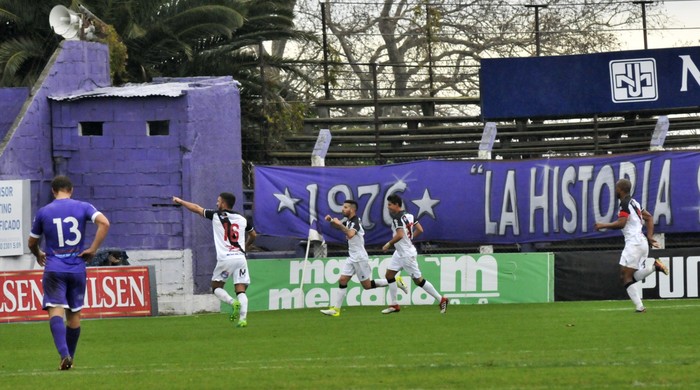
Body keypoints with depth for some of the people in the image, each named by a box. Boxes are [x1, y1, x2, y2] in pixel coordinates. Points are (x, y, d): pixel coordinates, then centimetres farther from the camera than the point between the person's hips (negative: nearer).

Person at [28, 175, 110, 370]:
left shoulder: (43, 212, 3)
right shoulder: (83, 207, 2)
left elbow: (32, 242, 13)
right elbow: (104, 223, -14)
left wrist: (39, 255, 35)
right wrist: (93, 250, -6)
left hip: (53, 268, -2)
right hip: (77, 269, 2)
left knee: (56, 310, -10)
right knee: (74, 314, 14)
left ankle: (64, 354, -31)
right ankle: (69, 357, 22)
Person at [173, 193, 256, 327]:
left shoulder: (216, 216, 4)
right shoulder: (242, 219, 14)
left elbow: (196, 208, 16)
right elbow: (253, 236, 29)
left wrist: (180, 201, 30)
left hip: (225, 258, -3)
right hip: (241, 258, 3)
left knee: (216, 287, 12)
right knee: (241, 290, 0)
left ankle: (232, 302, -16)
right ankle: (243, 318, -19)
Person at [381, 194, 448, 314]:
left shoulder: (397, 218, -21)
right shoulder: (408, 215, 6)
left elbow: (399, 235, -32)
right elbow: (420, 230, 9)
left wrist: (388, 244, -18)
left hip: (407, 254, -10)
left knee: (418, 280, -2)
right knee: (389, 274, 11)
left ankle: (441, 299, 6)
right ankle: (394, 305, 13)